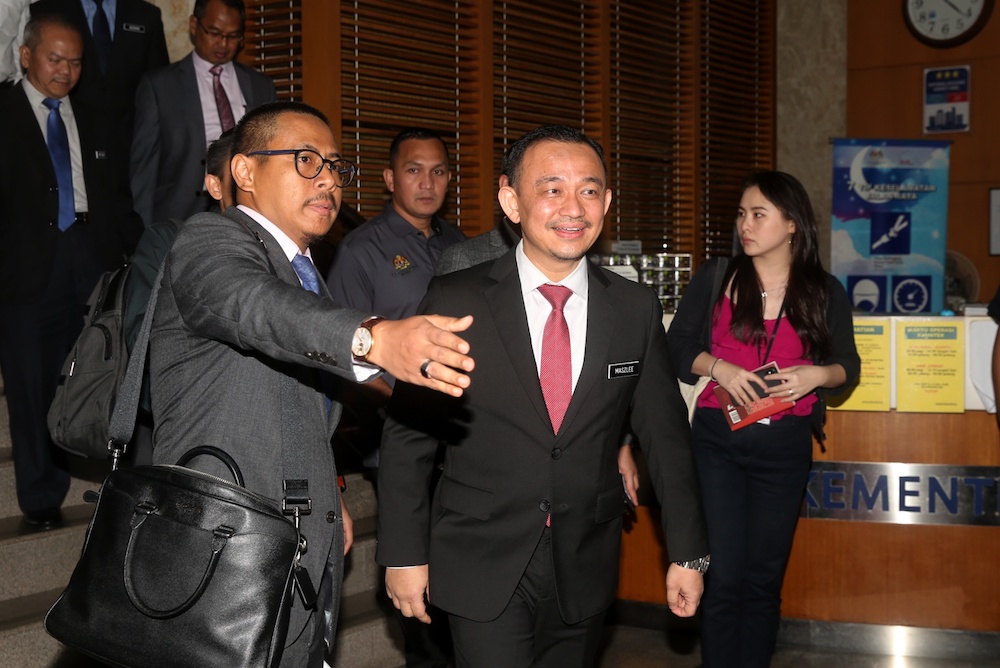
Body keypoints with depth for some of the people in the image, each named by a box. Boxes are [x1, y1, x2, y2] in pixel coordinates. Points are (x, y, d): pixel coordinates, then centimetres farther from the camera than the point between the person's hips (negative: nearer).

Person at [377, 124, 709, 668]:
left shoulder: (637, 310, 0)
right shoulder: (456, 302, -8)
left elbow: (664, 435, 7)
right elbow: (407, 436, -3)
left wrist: (688, 553, 9)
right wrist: (404, 555, -3)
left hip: (585, 570, 3)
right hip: (483, 568, -3)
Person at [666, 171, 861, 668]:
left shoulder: (825, 292, 4)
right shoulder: (716, 278, 2)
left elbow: (848, 364, 10)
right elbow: (676, 346, 4)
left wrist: (816, 374, -12)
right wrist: (717, 367, -14)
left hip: (785, 445, 1)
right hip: (718, 439, -1)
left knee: (764, 577, 9)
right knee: (723, 576, -3)